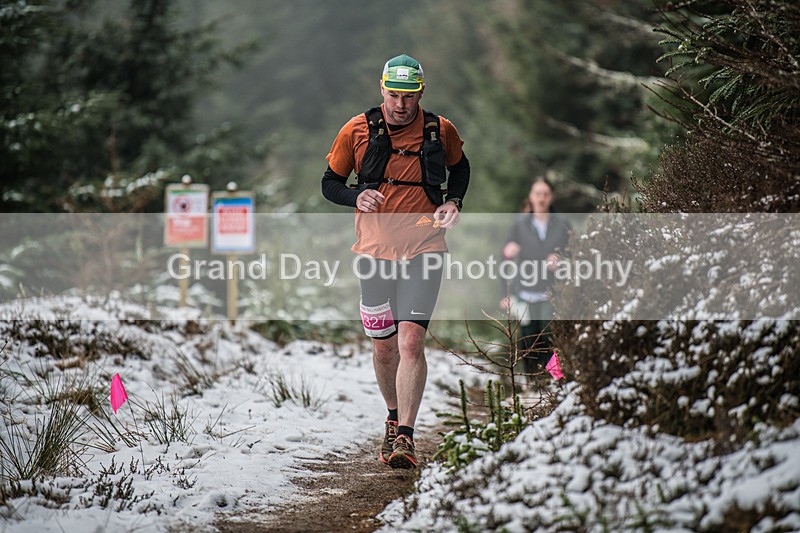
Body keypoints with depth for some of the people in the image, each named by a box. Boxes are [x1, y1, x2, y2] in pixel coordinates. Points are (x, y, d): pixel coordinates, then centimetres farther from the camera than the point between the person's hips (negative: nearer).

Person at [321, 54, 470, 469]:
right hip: (375, 250, 2)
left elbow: (459, 168, 21)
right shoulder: (358, 130, -2)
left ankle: (405, 438, -15)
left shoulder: (441, 131, -1)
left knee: (411, 342, -16)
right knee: (384, 348, 10)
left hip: (423, 251, -2)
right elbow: (330, 183, 8)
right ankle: (393, 418, 35)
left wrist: (453, 201, 2)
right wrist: (356, 198, -13)